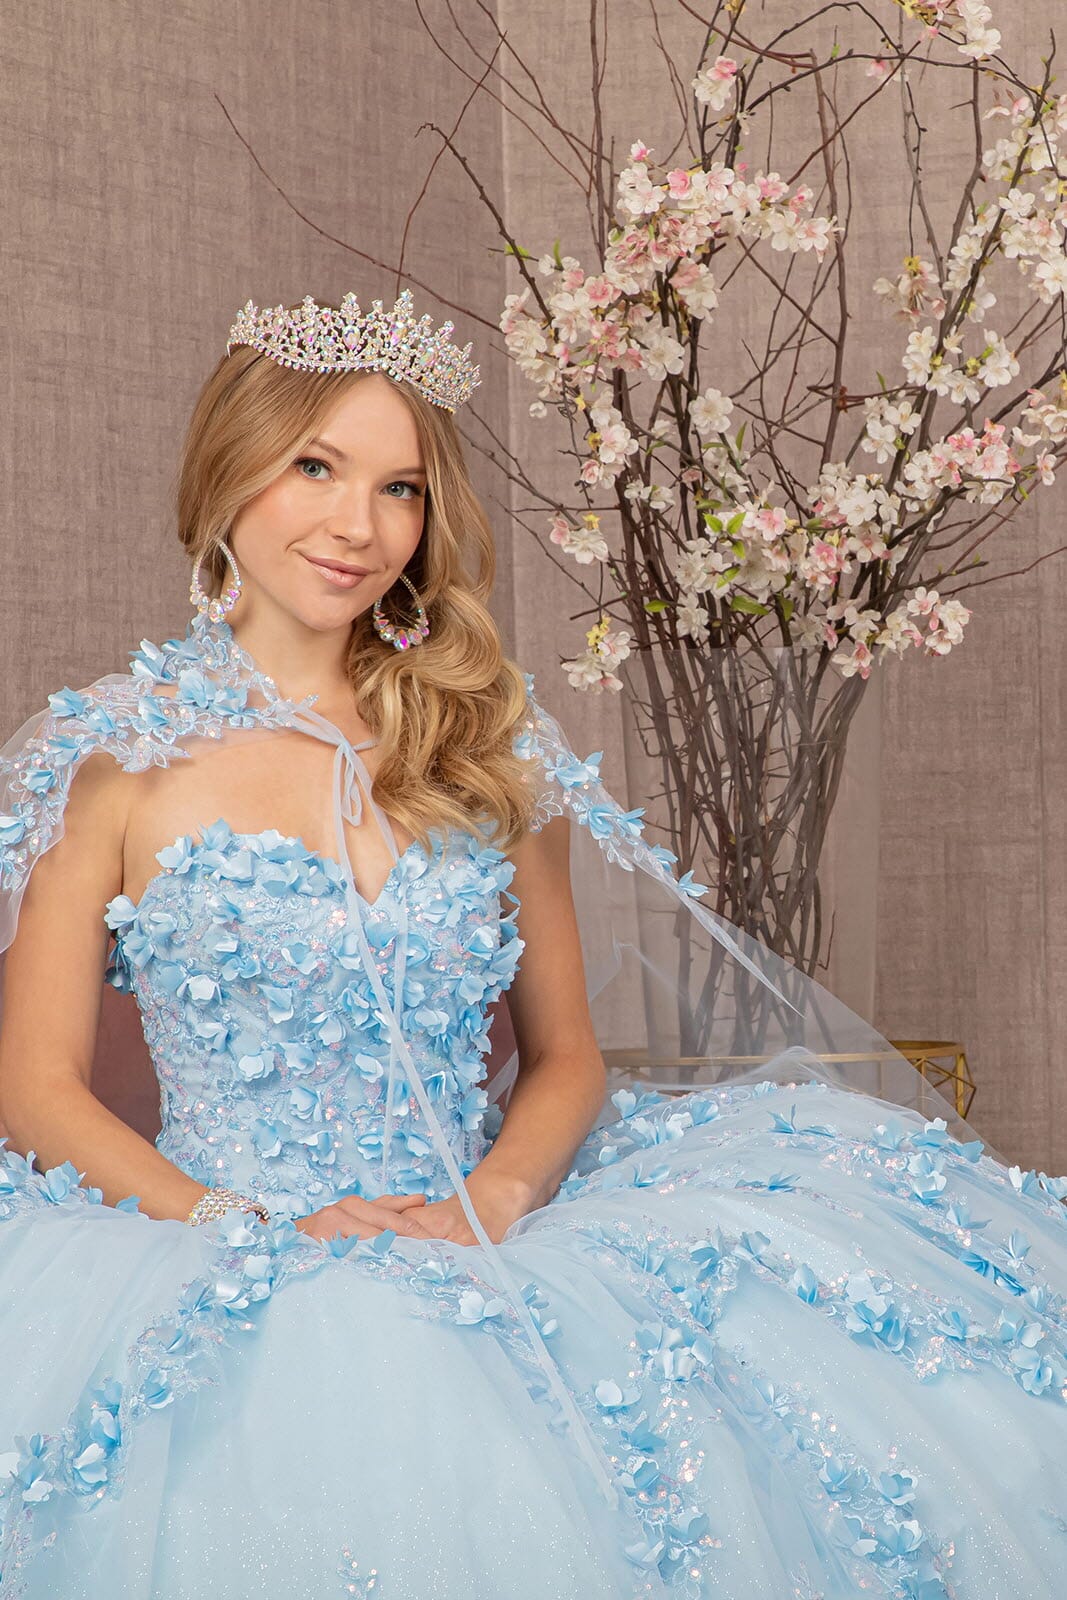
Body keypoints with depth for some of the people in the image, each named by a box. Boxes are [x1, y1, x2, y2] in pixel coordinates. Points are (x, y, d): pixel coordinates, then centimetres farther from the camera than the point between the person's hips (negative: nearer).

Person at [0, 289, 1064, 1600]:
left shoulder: (486, 748, 11)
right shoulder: (116, 755, 2)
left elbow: (565, 1054, 13)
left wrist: (490, 1203, -7)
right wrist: (254, 1230, -13)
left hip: (477, 1258, 4)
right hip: (219, 1277, -3)